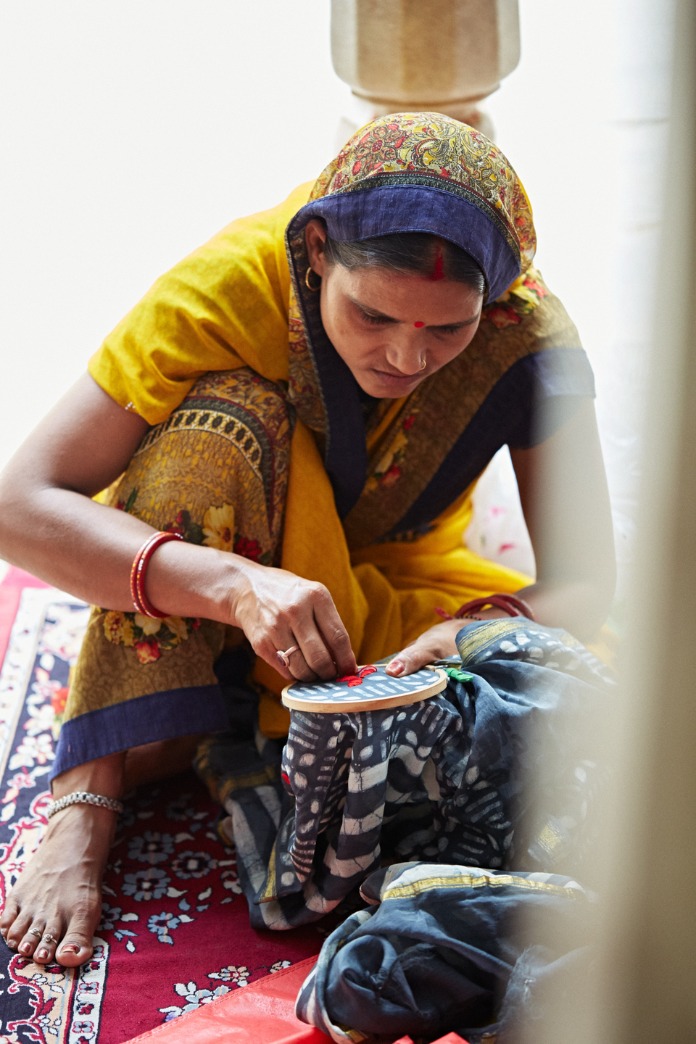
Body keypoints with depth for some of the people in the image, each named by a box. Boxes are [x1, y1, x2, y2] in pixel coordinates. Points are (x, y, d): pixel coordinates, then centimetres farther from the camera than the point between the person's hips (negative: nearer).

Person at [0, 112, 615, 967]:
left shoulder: (525, 331, -23)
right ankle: (86, 800, -32)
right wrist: (234, 584, -47)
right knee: (226, 419, -34)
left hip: (391, 592, 2)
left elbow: (582, 582, -20)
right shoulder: (234, 281, -28)